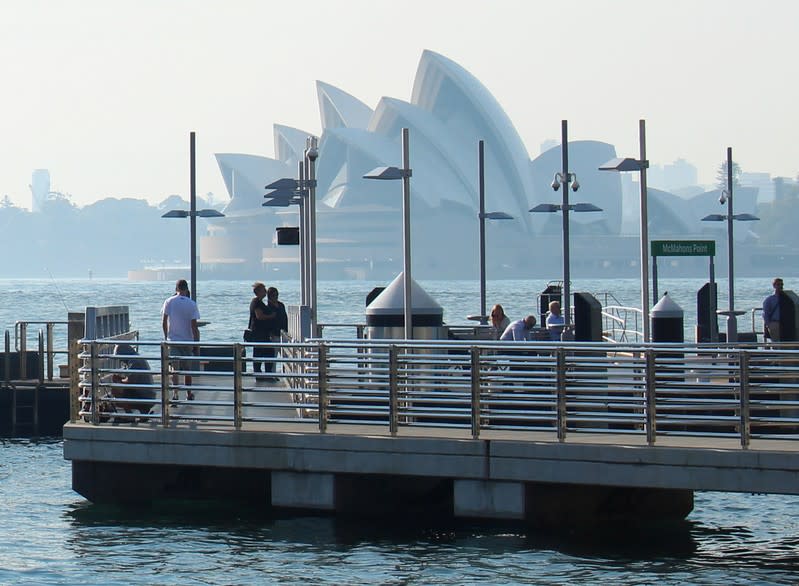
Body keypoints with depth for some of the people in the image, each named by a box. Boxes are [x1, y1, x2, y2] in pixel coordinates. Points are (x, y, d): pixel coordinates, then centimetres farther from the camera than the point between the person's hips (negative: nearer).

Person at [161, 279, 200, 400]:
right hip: (187, 340, 0)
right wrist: (196, 343, -2)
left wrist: (166, 336, 14)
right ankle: (189, 394, 25)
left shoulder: (169, 302, -3)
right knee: (187, 369, 13)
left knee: (174, 368, -4)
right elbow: (194, 325, -8)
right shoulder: (191, 304, -6)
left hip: (172, 340, 0)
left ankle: (175, 393, -20)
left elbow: (164, 322, -1)